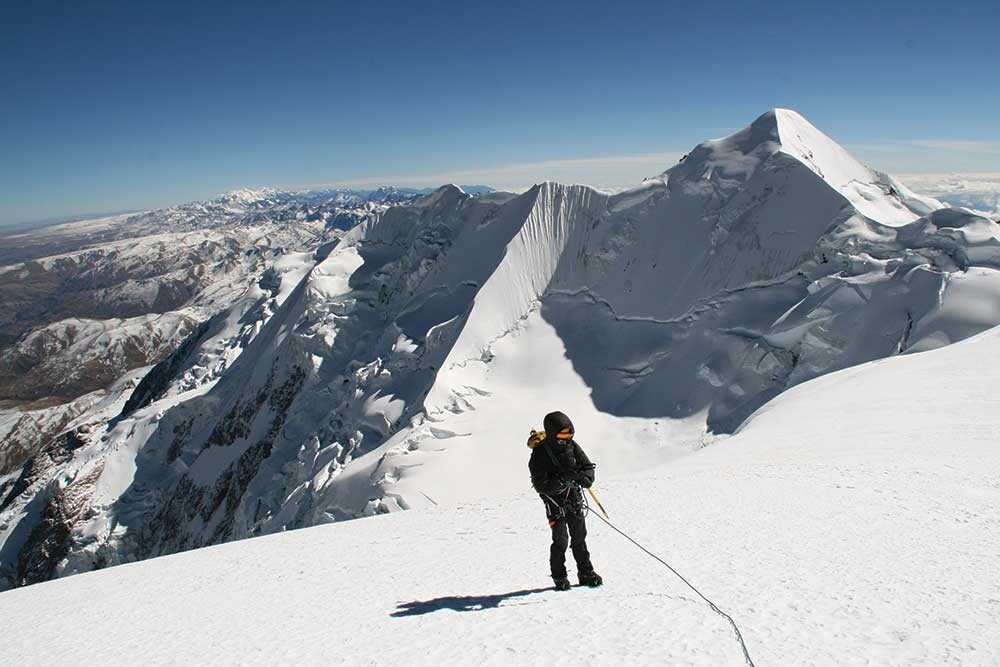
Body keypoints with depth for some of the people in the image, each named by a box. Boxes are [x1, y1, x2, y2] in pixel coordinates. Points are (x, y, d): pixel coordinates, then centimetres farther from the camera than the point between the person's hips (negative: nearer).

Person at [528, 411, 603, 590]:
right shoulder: (540, 454, -16)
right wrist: (561, 480, -33)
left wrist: (584, 478, -18)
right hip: (555, 503, -4)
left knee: (579, 538, 11)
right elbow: (541, 486, -19)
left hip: (575, 498, 4)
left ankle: (586, 572, 23)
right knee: (560, 540, -6)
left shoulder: (572, 446, -1)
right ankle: (559, 576, 11)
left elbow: (588, 466, 4)